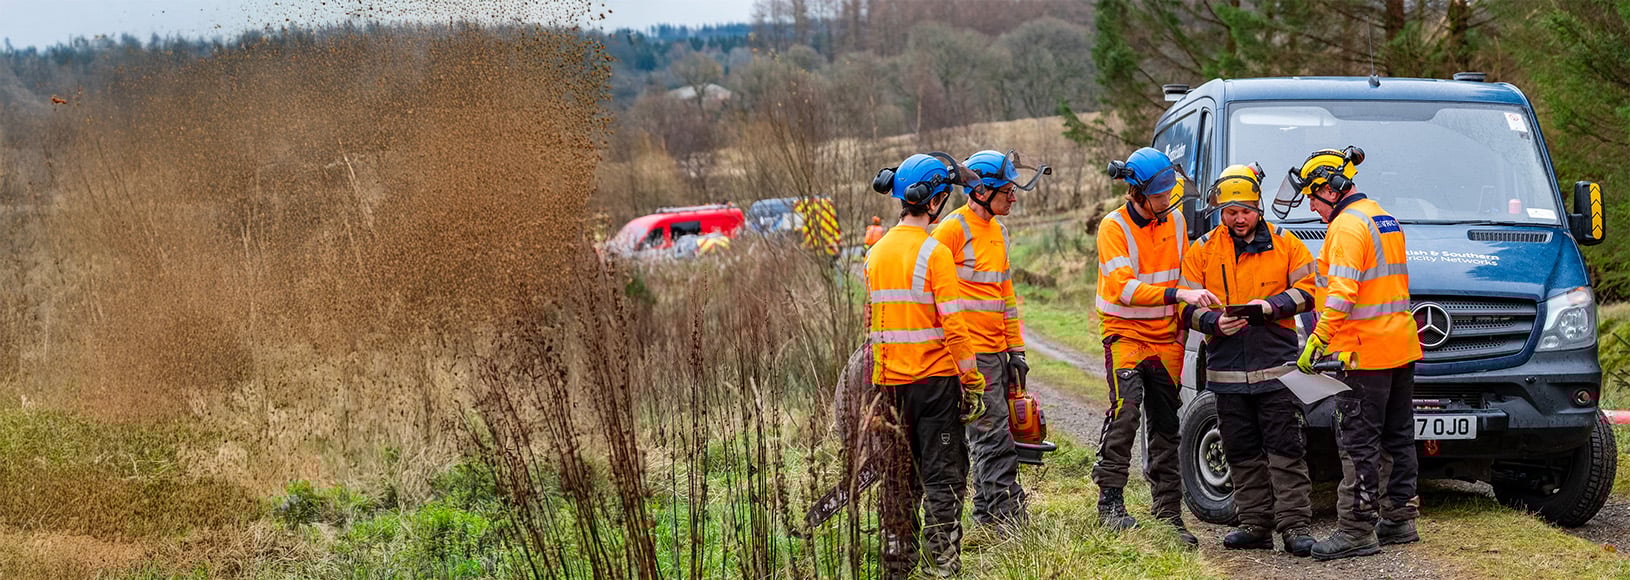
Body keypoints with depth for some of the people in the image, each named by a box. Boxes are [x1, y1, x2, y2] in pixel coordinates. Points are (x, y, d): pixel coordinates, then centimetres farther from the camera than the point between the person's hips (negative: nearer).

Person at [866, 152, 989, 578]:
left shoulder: (876, 254, 7)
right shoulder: (934, 253, -14)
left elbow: (874, 323, 12)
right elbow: (953, 326, -16)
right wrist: (973, 383, -11)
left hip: (889, 382, 6)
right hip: (934, 380, -6)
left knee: (898, 478, 12)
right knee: (943, 477, 1)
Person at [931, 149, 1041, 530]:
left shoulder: (998, 230, 16)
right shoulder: (953, 229, -11)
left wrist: (1016, 349, 20)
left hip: (995, 351, 9)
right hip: (970, 352, -9)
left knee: (990, 439, 11)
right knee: (994, 439, -10)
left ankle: (987, 513, 19)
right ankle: (1009, 519, -10)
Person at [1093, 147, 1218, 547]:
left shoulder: (1175, 221, 4)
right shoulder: (1114, 228, -14)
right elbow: (1123, 288, -26)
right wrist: (1178, 295, -34)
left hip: (1165, 337, 5)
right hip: (1125, 333, -5)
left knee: (1165, 426, 7)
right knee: (1126, 408, -23)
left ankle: (1169, 516, 12)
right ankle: (1110, 502, -17)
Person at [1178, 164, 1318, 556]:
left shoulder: (1285, 244, 4)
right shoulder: (1202, 251, 7)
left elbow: (1307, 289, 3)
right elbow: (1187, 305, 6)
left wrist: (1273, 305, -14)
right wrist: (1214, 322, -14)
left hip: (1276, 367, -3)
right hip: (1227, 370, 3)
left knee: (1286, 450, -6)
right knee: (1242, 454, 7)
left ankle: (1295, 525, -5)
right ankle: (1256, 525, 14)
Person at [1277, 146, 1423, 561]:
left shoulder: (1347, 226, -14)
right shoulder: (1384, 219, 18)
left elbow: (1342, 293, -23)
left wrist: (1317, 341, -22)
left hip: (1366, 354, -10)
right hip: (1401, 347, 10)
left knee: (1359, 443, -8)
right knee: (1397, 436, 14)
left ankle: (1357, 530, -8)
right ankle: (1399, 518, 20)